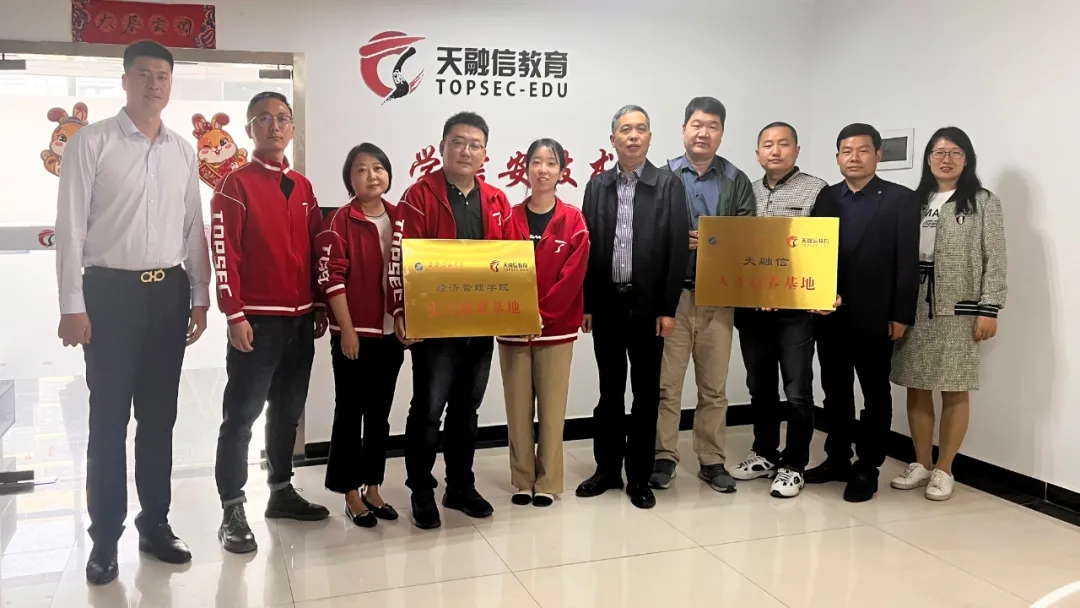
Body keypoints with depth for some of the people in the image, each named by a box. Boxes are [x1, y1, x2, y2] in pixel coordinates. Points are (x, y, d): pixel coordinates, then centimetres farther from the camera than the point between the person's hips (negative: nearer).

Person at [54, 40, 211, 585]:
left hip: (169, 292, 4)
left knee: (159, 416, 11)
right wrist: (72, 305, -10)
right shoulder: (91, 142, -3)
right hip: (110, 290, -4)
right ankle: (105, 537, 15)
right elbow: (70, 226, -6)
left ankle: (155, 524, 23)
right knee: (109, 419, 3)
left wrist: (200, 295, 9)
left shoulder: (183, 151, 10)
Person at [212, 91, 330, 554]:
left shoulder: (302, 187, 13)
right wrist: (234, 314, -15)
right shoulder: (236, 185, -4)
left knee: (288, 411, 14)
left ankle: (282, 492, 26)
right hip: (257, 320, -6)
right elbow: (224, 254, -10)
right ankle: (232, 511, 4)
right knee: (242, 414, -2)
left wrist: (321, 308, 12)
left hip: (301, 318, 6)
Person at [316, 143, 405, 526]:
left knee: (380, 413, 12)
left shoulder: (399, 219, 8)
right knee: (350, 412, 5)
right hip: (354, 332, -5)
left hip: (391, 331, 5)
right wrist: (347, 329, -14)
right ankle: (351, 493, 15)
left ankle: (373, 488, 24)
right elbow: (331, 278, -11)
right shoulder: (340, 222, -7)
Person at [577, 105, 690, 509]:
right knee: (609, 391, 11)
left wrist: (668, 308, -10)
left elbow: (678, 249, -5)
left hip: (649, 306, -2)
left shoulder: (669, 185, -1)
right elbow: (587, 247, 5)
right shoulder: (597, 186, 7)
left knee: (646, 393, 6)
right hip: (607, 305, 2)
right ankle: (608, 469, 23)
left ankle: (639, 476, 17)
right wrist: (585, 304, 0)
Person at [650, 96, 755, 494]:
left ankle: (712, 461, 20)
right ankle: (664, 457, 15)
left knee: (714, 385, 9)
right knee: (666, 382, 3)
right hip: (671, 293, -1)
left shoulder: (737, 181, 8)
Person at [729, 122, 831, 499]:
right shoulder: (747, 192, 12)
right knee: (760, 387, 14)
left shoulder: (816, 190, -2)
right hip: (751, 307, 5)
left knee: (797, 391, 1)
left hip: (796, 307, -4)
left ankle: (793, 465, 14)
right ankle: (764, 454, 28)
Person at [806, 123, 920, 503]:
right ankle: (837, 460, 25)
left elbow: (908, 261, -6)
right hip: (829, 314, 4)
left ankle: (867, 469, 16)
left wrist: (901, 315, -10)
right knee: (835, 392, 12)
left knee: (875, 394, 7)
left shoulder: (900, 199, -2)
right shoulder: (824, 198, 8)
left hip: (875, 316, -3)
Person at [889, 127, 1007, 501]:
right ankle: (921, 464, 19)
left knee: (954, 391, 1)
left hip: (959, 310, -3)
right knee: (916, 389, 6)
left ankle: (943, 470, 12)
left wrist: (988, 309, -10)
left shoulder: (983, 202, 3)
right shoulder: (915, 201, 12)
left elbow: (995, 261, -2)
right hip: (915, 308, 3)